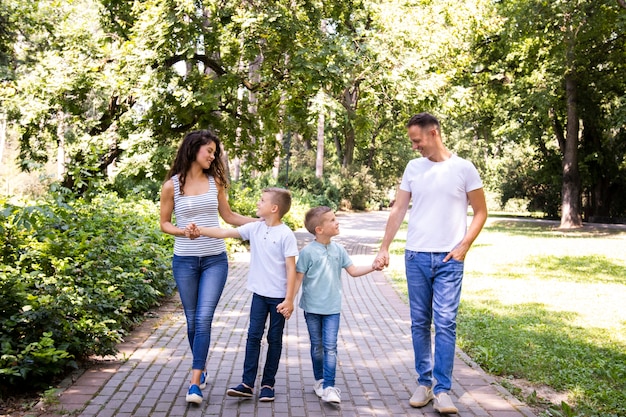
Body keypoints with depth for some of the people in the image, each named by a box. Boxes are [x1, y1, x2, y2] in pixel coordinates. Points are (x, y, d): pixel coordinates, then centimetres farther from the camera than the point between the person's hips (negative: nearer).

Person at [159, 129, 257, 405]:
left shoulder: (215, 181, 4)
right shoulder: (172, 185, -3)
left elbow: (228, 216, 14)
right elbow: (164, 223, 4)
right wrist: (183, 231, -16)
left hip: (215, 260, 1)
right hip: (185, 260, 0)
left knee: (204, 319, -10)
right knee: (192, 321, 9)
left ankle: (195, 383, -9)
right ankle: (201, 369, 31)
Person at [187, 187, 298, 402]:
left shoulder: (286, 234, -13)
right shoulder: (255, 228, 2)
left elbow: (291, 268, -13)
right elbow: (226, 232, 3)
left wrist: (289, 299, -15)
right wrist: (199, 230, -6)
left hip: (279, 296, -4)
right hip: (259, 294, 4)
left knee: (274, 339, 8)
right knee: (253, 336, 3)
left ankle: (268, 384, 18)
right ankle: (247, 384, 6)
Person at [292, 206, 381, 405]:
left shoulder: (338, 249, 2)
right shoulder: (308, 252, -11)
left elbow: (353, 271, 9)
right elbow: (298, 278, -8)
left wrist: (373, 266, -3)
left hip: (332, 308, 2)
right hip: (312, 308, -2)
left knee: (330, 347, -5)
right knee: (317, 347, 12)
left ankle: (329, 387, -4)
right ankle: (319, 381, 29)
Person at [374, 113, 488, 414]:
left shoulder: (463, 168, -2)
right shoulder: (413, 168, 7)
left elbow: (480, 212, 3)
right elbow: (398, 211, 9)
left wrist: (463, 246, -7)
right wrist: (384, 248, 3)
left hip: (449, 259, -3)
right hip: (416, 256, 3)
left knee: (445, 323, -7)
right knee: (420, 323, 8)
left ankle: (442, 390, -1)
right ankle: (424, 383, 17)